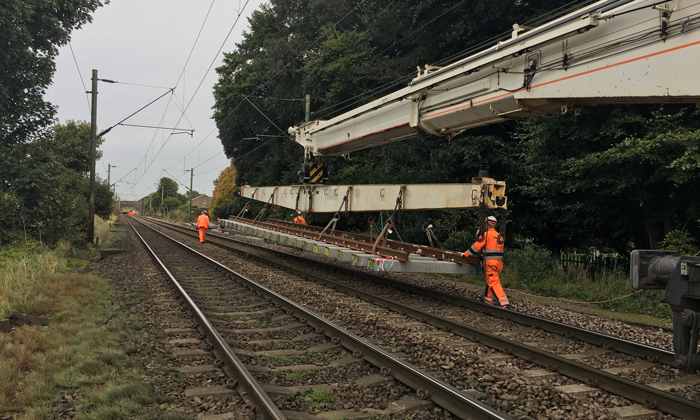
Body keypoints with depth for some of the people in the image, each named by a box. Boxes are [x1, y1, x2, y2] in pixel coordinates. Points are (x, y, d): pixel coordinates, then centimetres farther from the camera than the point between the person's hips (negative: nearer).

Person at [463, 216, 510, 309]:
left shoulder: (486, 235, -7)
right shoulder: (499, 236, 17)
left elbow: (476, 246, -6)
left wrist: (465, 254, 5)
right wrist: (484, 255, 35)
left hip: (490, 263, -8)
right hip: (499, 262, 8)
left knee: (493, 283, -10)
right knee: (490, 281, 20)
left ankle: (504, 304, -20)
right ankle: (488, 301, 27)